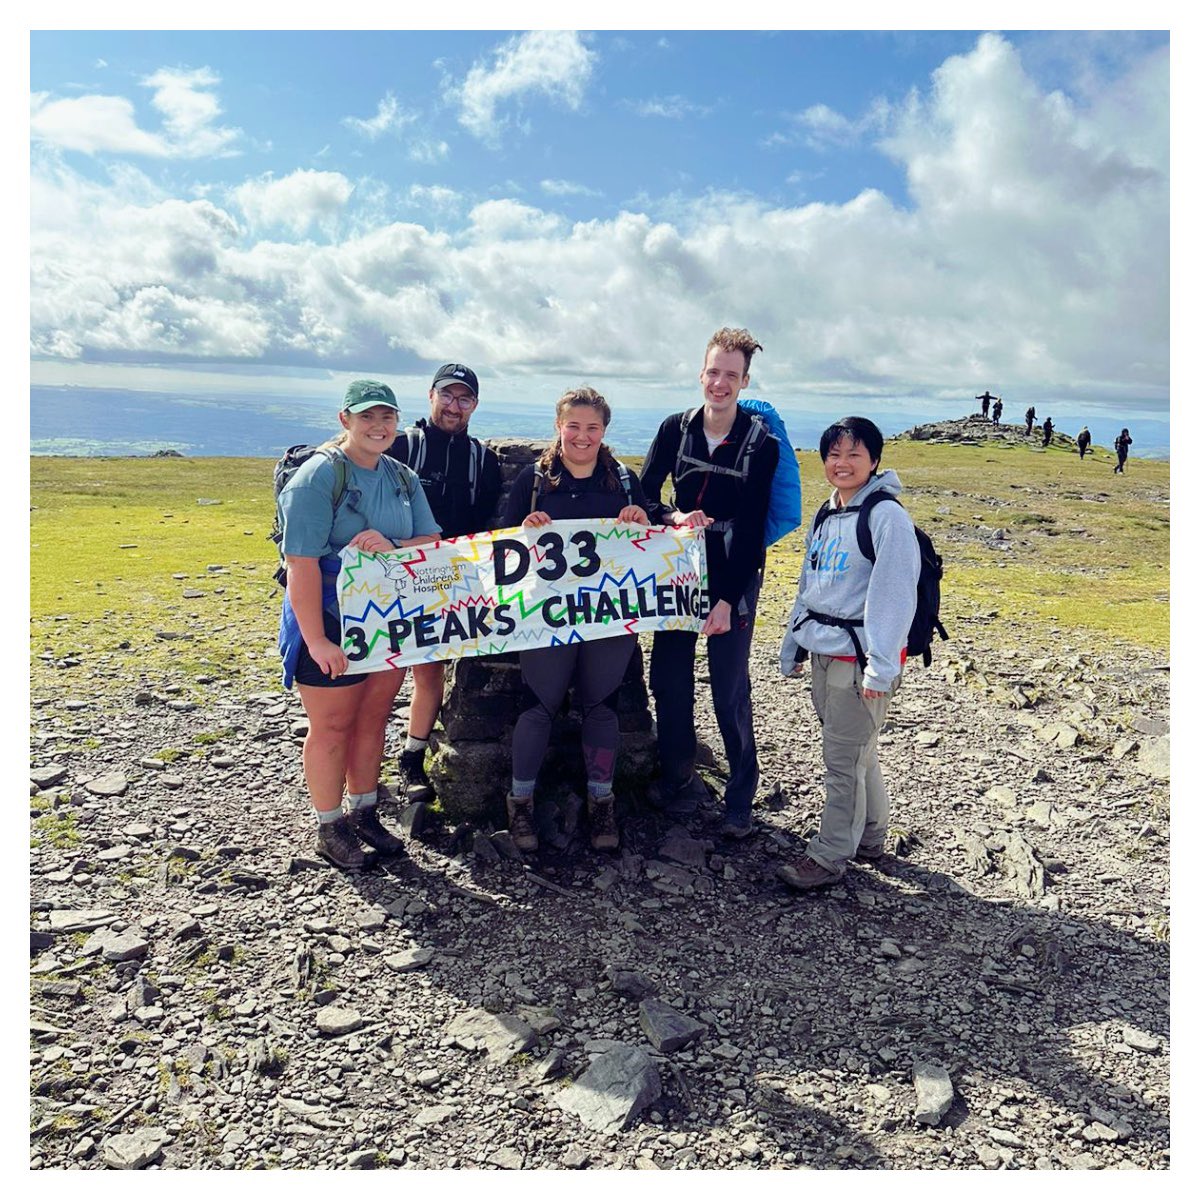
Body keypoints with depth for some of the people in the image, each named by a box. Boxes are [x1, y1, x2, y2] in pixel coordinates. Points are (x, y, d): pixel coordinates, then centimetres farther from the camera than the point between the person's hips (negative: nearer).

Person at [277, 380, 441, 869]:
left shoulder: (402, 478, 6)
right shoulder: (318, 476, -15)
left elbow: (434, 543, 1)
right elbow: (301, 562, -21)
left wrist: (391, 547, -21)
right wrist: (316, 639, -26)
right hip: (331, 626, -6)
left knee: (372, 721, 16)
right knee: (332, 727, 7)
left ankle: (364, 815, 33)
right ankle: (329, 829, 24)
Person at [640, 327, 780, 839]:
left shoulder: (761, 444, -7)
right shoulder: (675, 429, 2)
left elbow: (751, 529, -11)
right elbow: (643, 496, 4)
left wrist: (728, 599, -17)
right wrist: (674, 517, -18)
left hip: (733, 579, -3)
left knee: (730, 694, -1)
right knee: (668, 682, 6)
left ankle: (741, 800, 13)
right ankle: (678, 781, 25)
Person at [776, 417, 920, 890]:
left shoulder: (887, 516, -12)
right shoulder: (824, 518, 13)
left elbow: (894, 594, -17)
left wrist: (881, 666, -20)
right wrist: (792, 646, 19)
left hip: (860, 657, -8)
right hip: (824, 655, 8)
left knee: (844, 760, -1)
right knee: (858, 753, 19)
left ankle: (830, 856, 11)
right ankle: (870, 837, 33)